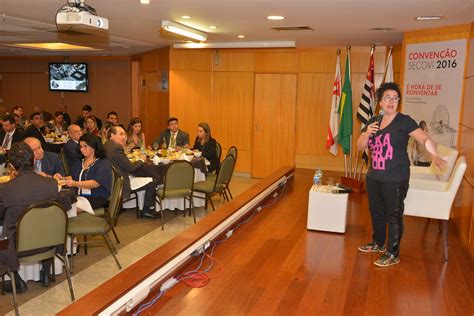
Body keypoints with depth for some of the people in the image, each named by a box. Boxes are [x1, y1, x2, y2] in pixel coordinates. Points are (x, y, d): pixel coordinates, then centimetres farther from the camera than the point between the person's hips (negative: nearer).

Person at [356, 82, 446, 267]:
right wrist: (367, 133, -11)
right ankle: (378, 243, 38)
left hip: (395, 179, -6)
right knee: (376, 211, 18)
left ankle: (393, 254, 14)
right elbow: (360, 146, 9)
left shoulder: (404, 121, -7)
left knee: (394, 215, 1)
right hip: (374, 176, 6)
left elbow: (425, 139, -12)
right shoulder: (373, 121, 8)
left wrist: (434, 155, -31)